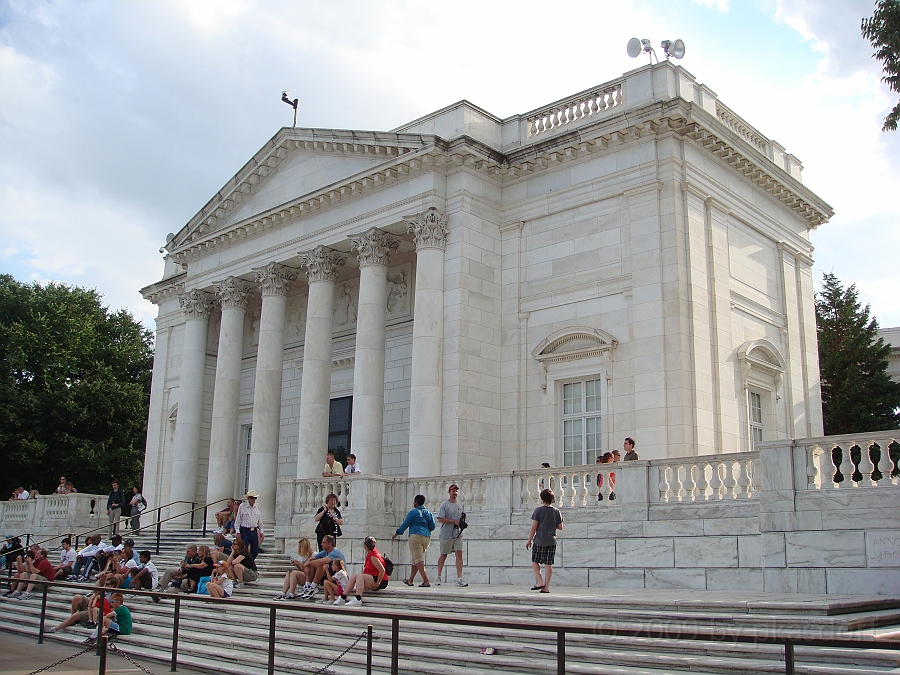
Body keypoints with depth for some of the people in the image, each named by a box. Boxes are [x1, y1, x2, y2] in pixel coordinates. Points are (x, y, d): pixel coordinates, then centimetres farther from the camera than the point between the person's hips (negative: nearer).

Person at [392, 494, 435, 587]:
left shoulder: (413, 512, -4)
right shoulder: (428, 513, 14)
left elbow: (405, 524, -2)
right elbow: (432, 527, 13)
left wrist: (396, 534, 10)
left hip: (416, 536, -7)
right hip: (427, 537, 7)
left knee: (418, 560, -8)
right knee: (414, 559, 17)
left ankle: (426, 581, -19)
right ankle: (410, 580, 23)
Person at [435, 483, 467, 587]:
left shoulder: (460, 504, 11)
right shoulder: (444, 504, -8)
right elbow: (440, 519, -16)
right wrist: (454, 521, -18)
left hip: (458, 534, 4)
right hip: (446, 535, -4)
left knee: (459, 554, -7)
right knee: (443, 555, 7)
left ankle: (459, 579, -10)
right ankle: (438, 577, 23)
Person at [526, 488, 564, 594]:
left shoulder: (538, 510, -7)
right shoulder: (556, 511, 4)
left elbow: (534, 527, -9)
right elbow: (560, 527, 8)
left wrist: (529, 540, -3)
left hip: (539, 541, -3)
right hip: (551, 541, 3)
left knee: (535, 561, 11)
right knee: (548, 564, 4)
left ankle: (539, 582, -1)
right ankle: (546, 587, 4)